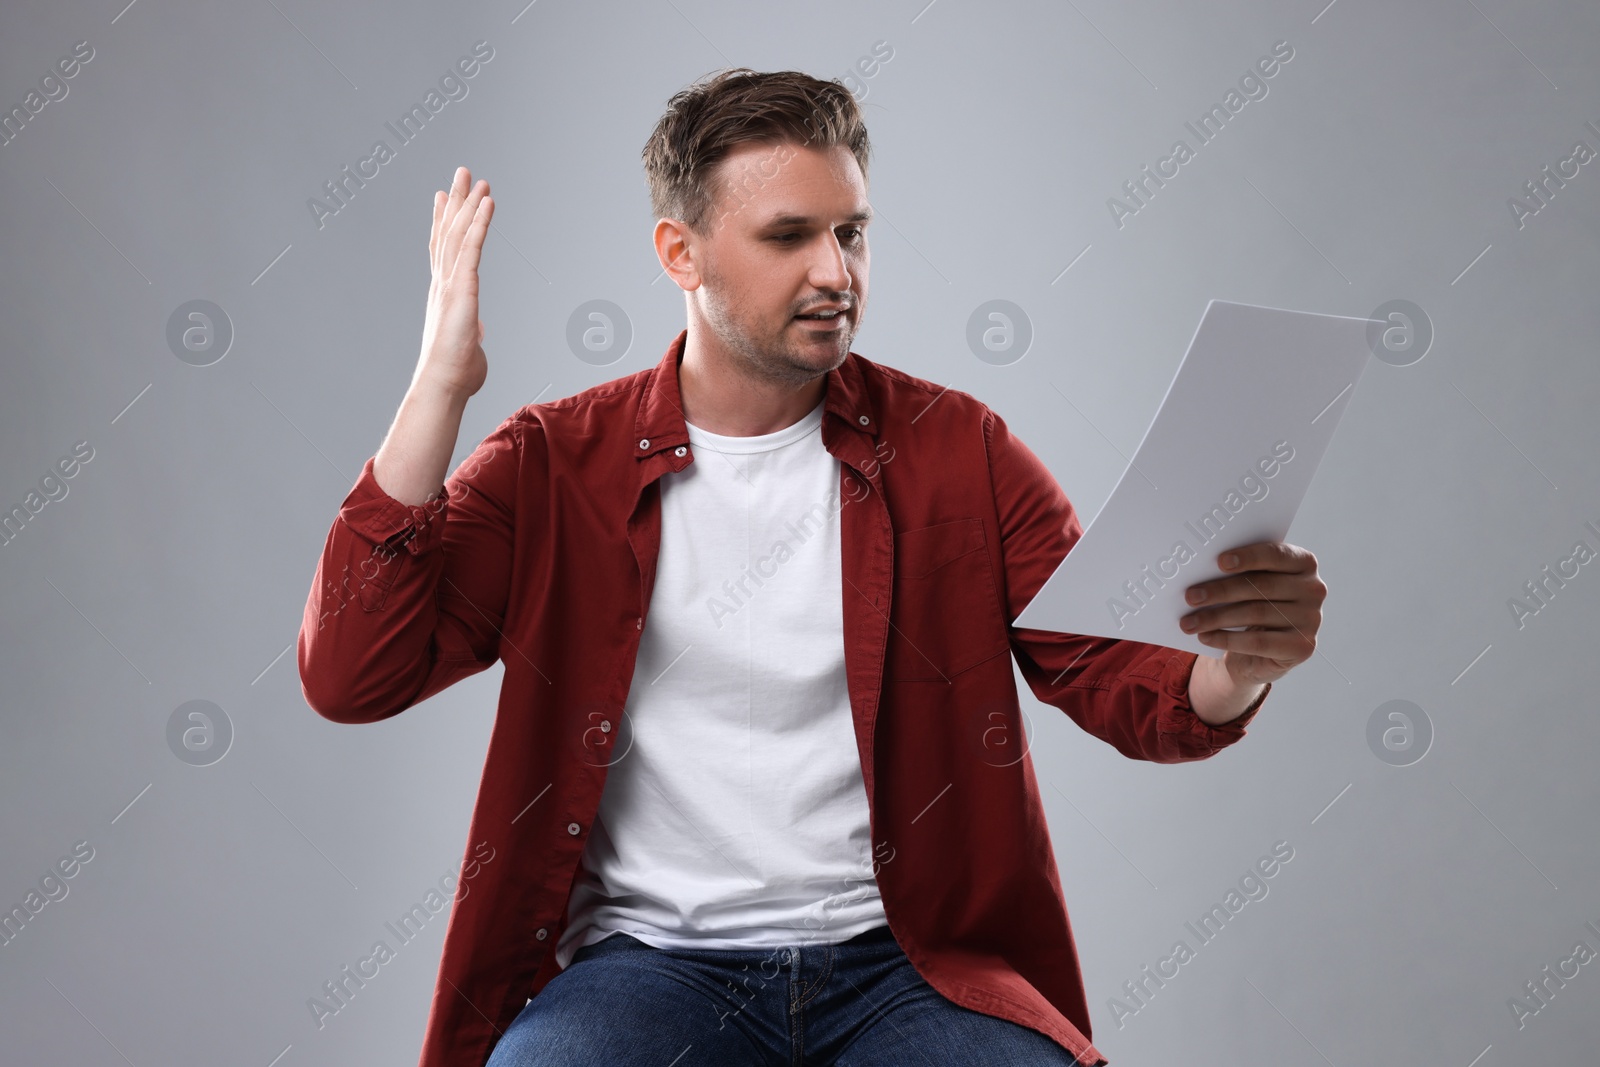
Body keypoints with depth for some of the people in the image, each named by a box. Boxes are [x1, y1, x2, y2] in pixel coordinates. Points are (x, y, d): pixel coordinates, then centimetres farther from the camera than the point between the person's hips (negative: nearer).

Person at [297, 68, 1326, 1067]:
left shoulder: (958, 450, 7)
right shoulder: (556, 463, 4)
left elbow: (1123, 676, 2)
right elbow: (349, 678, -6)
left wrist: (1239, 662, -23)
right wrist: (440, 385, -11)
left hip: (907, 963, 2)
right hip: (648, 956, -1)